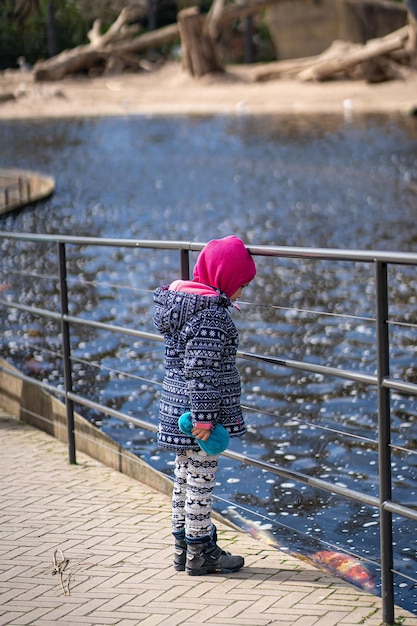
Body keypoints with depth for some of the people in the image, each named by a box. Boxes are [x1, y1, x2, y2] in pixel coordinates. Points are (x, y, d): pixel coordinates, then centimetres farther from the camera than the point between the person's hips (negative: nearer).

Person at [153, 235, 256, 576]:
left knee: (185, 478, 17)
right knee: (201, 481, 1)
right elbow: (200, 371, -25)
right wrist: (203, 417, -22)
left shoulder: (182, 301, 10)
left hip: (177, 409, 10)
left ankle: (184, 547, 27)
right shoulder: (211, 315, -21)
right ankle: (200, 553, 11)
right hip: (198, 417, -10)